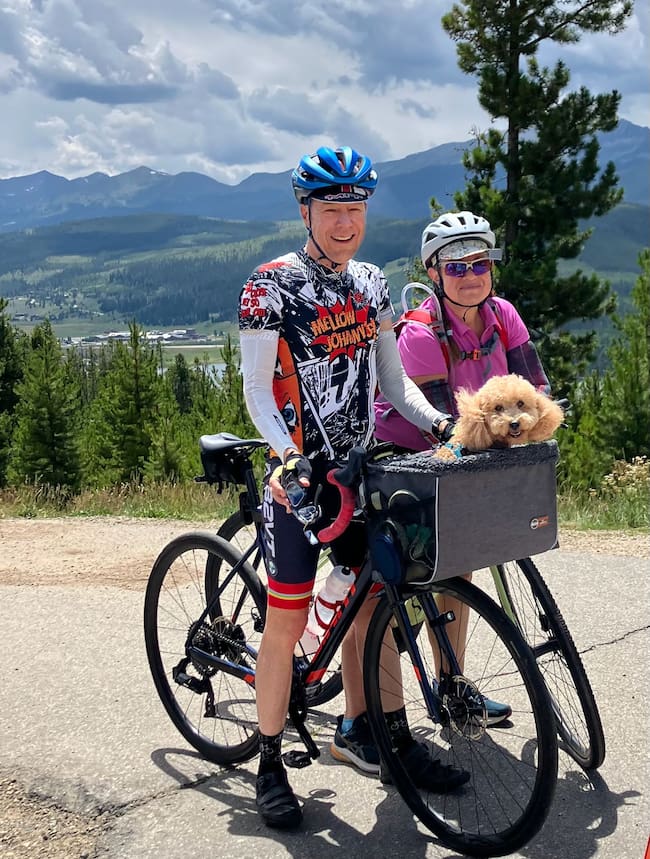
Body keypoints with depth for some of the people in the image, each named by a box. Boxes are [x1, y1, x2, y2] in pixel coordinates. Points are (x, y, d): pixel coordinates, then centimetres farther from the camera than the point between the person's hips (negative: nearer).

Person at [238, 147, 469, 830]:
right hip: (299, 474, -6)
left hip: (359, 471, 6)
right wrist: (287, 453, -26)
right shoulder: (273, 285, -8)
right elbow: (257, 388, -10)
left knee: (368, 603, 10)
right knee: (288, 619, -3)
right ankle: (269, 766, 12)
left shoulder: (370, 284, 10)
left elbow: (391, 378, 13)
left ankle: (356, 730, 29)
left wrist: (441, 422, -2)